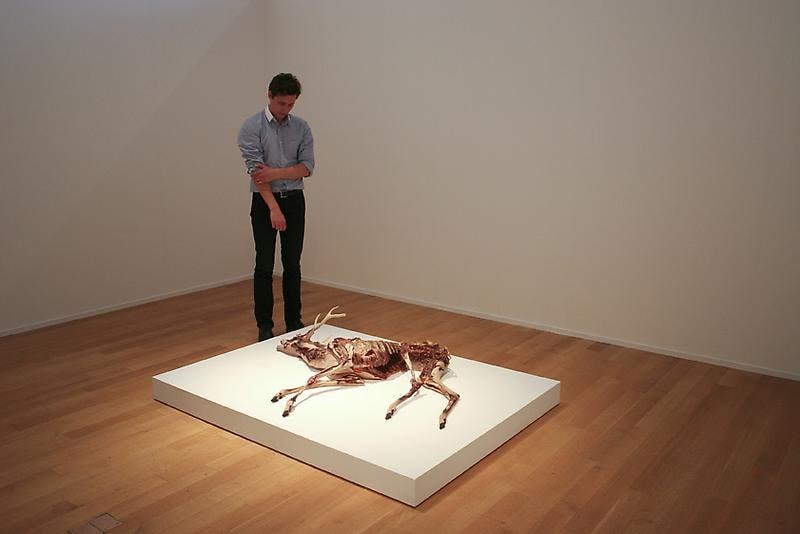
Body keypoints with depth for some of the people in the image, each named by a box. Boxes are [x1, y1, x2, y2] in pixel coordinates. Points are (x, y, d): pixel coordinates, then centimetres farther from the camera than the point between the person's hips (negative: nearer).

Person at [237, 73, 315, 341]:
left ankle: (294, 320, 19)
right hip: (264, 203, -3)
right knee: (264, 267, -1)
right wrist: (273, 207, -25)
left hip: (295, 201, 3)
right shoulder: (252, 126, -8)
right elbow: (255, 169, -17)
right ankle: (264, 325, 10)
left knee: (292, 265, 7)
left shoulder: (302, 127, 4)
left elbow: (307, 167, -4)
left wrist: (276, 172, -19)